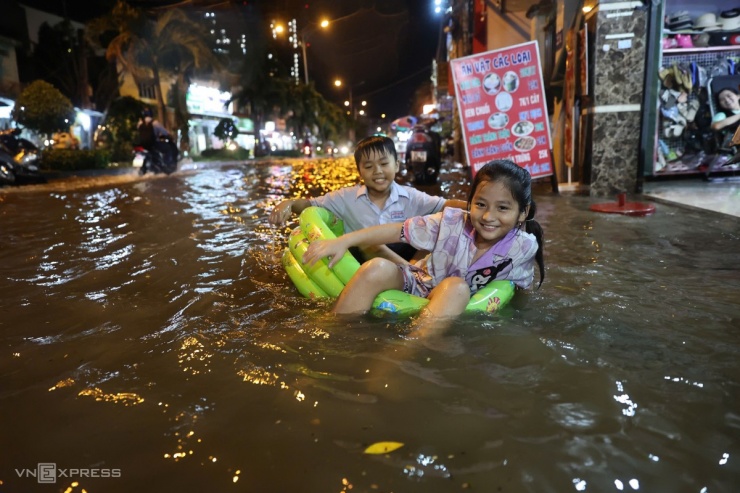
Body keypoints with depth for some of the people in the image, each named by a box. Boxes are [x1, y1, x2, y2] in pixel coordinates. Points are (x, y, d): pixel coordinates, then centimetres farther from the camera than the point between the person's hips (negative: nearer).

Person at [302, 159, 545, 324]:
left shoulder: (523, 248, -15)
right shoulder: (452, 222, -17)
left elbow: (518, 289, 0)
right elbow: (399, 230, -17)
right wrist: (344, 241, -24)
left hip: (452, 308, 0)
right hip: (419, 286, 1)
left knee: (457, 287, -36)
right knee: (377, 269, -27)